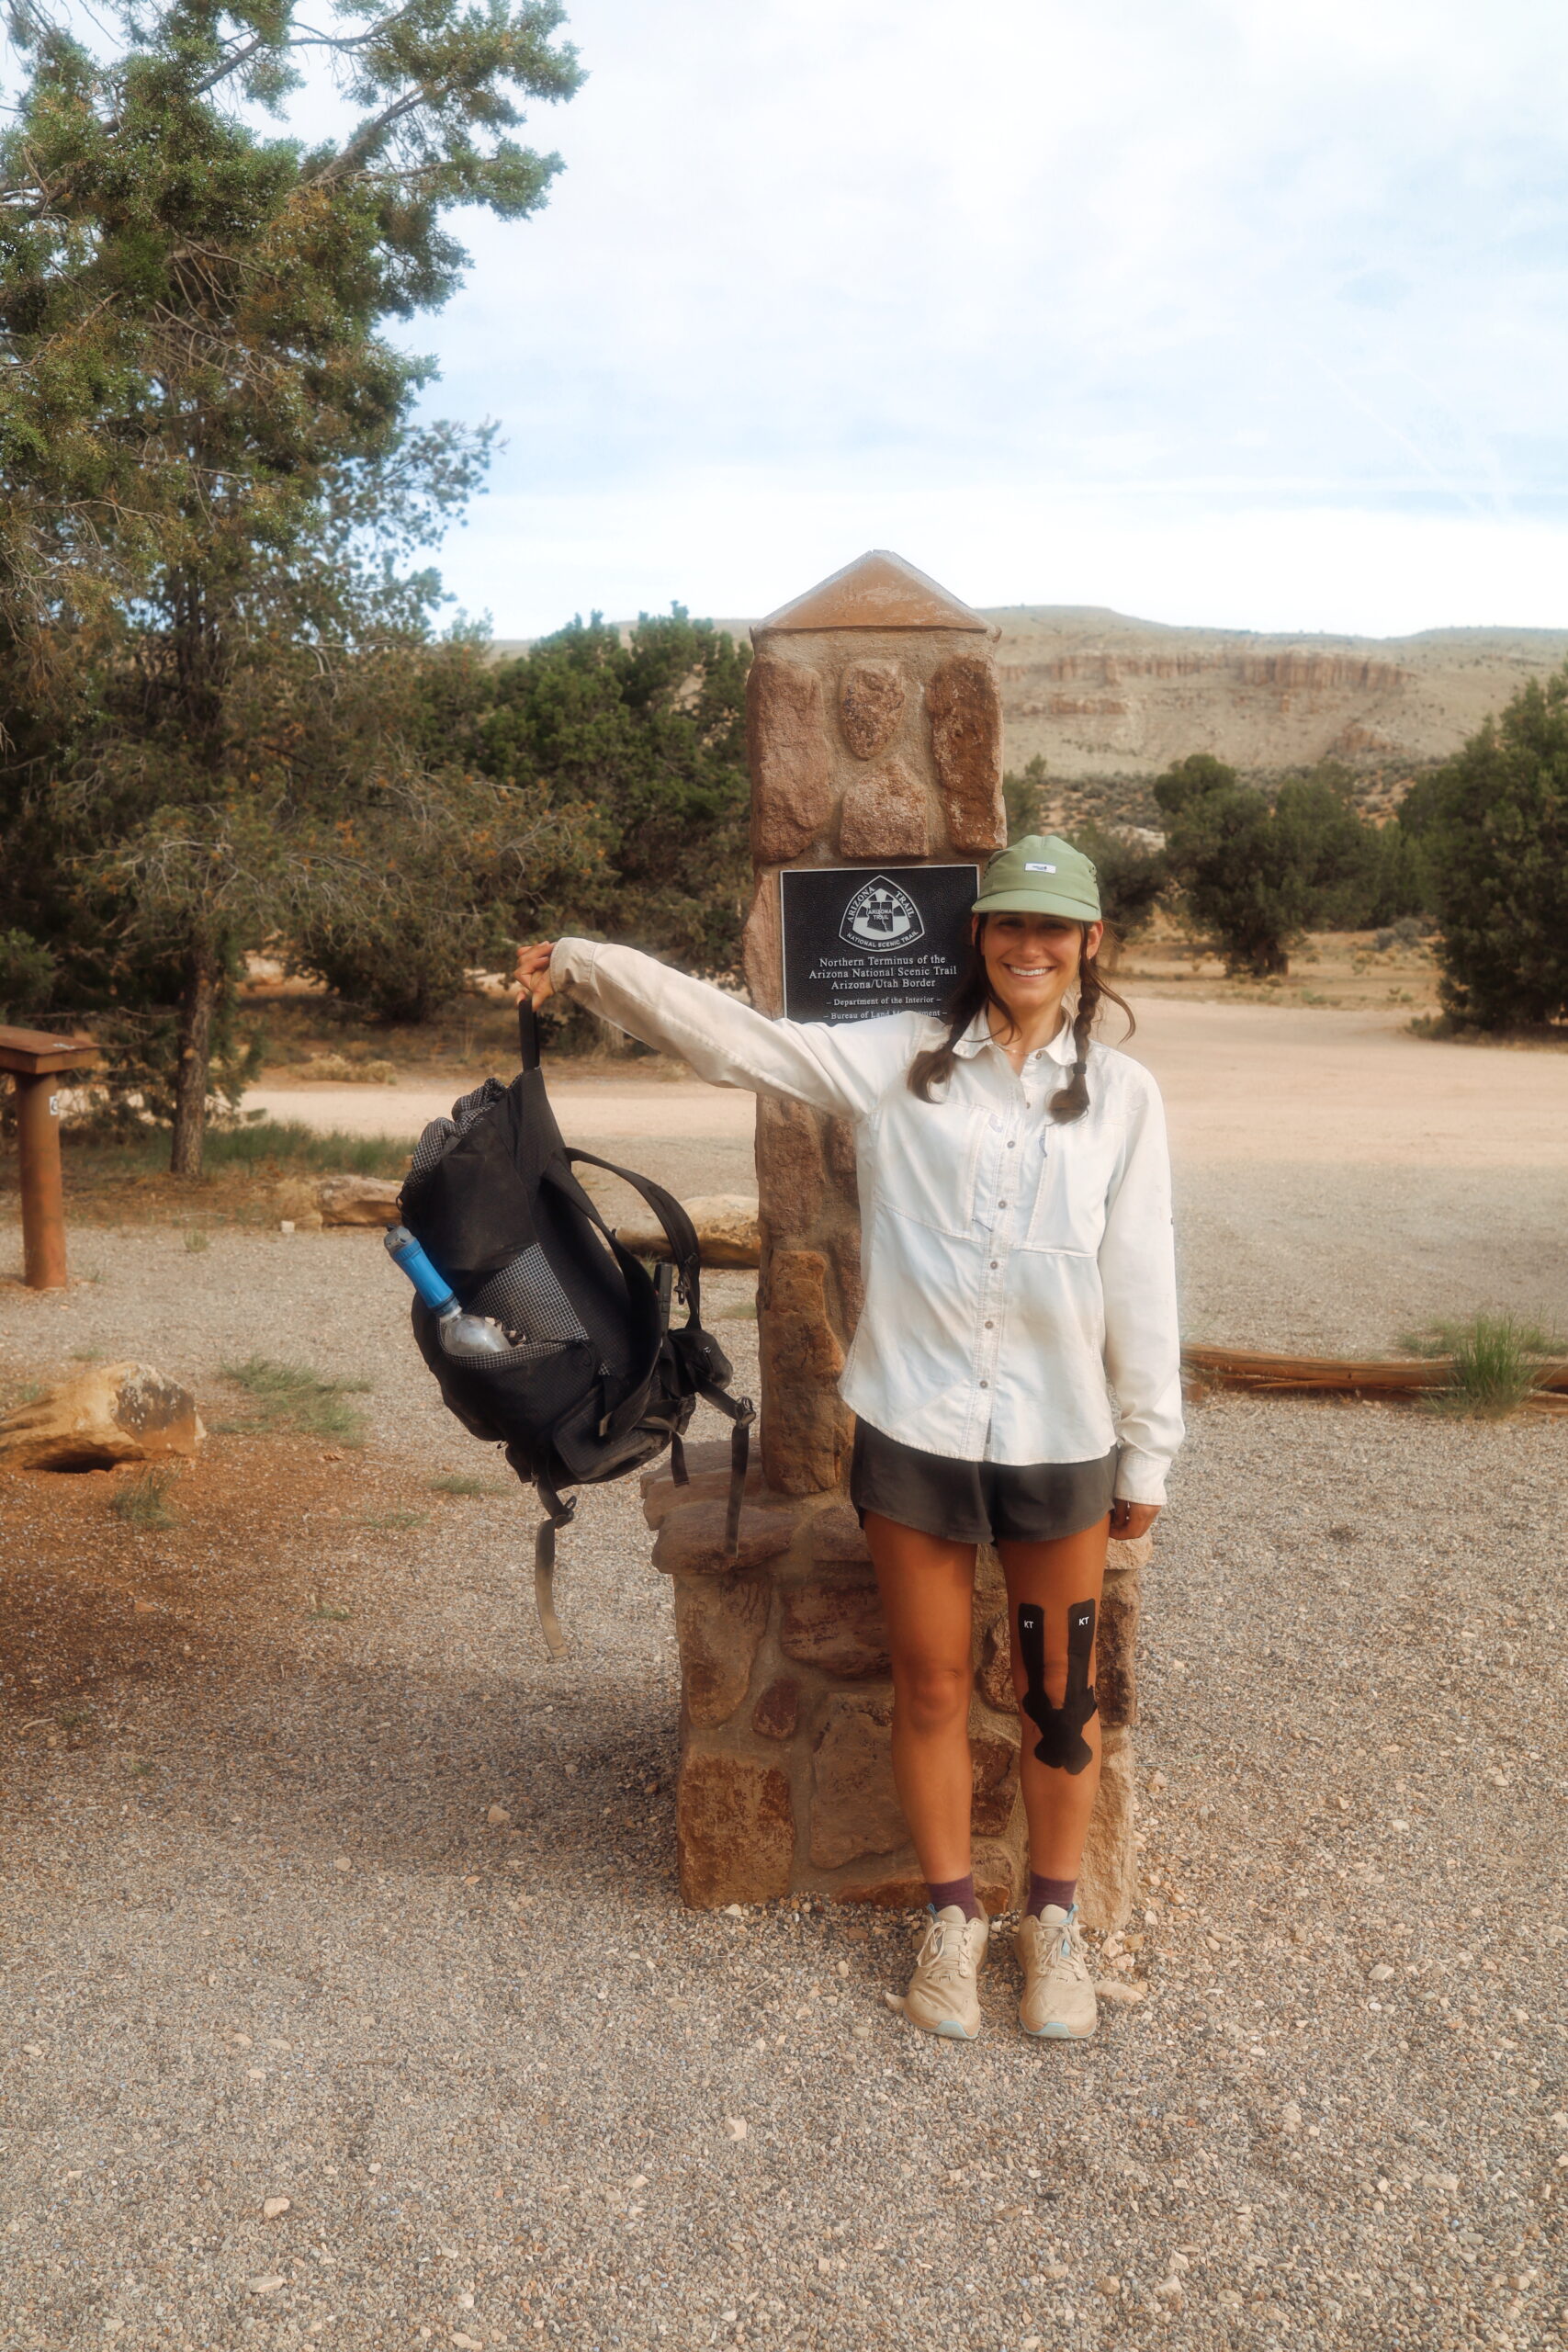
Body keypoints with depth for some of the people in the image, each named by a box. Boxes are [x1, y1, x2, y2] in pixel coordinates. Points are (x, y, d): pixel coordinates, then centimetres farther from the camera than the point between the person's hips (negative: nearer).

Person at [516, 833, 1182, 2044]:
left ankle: (1054, 1919, 34)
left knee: (1061, 1694, 12)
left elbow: (1138, 1281, 1)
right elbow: (738, 1038, -4)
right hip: (914, 1430, 0)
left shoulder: (1121, 1093, 1)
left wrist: (1149, 1448, 4)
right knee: (931, 1686, 13)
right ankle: (954, 1916, 33)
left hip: (1061, 1440, 0)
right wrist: (586, 965, -11)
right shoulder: (900, 1059, 0)